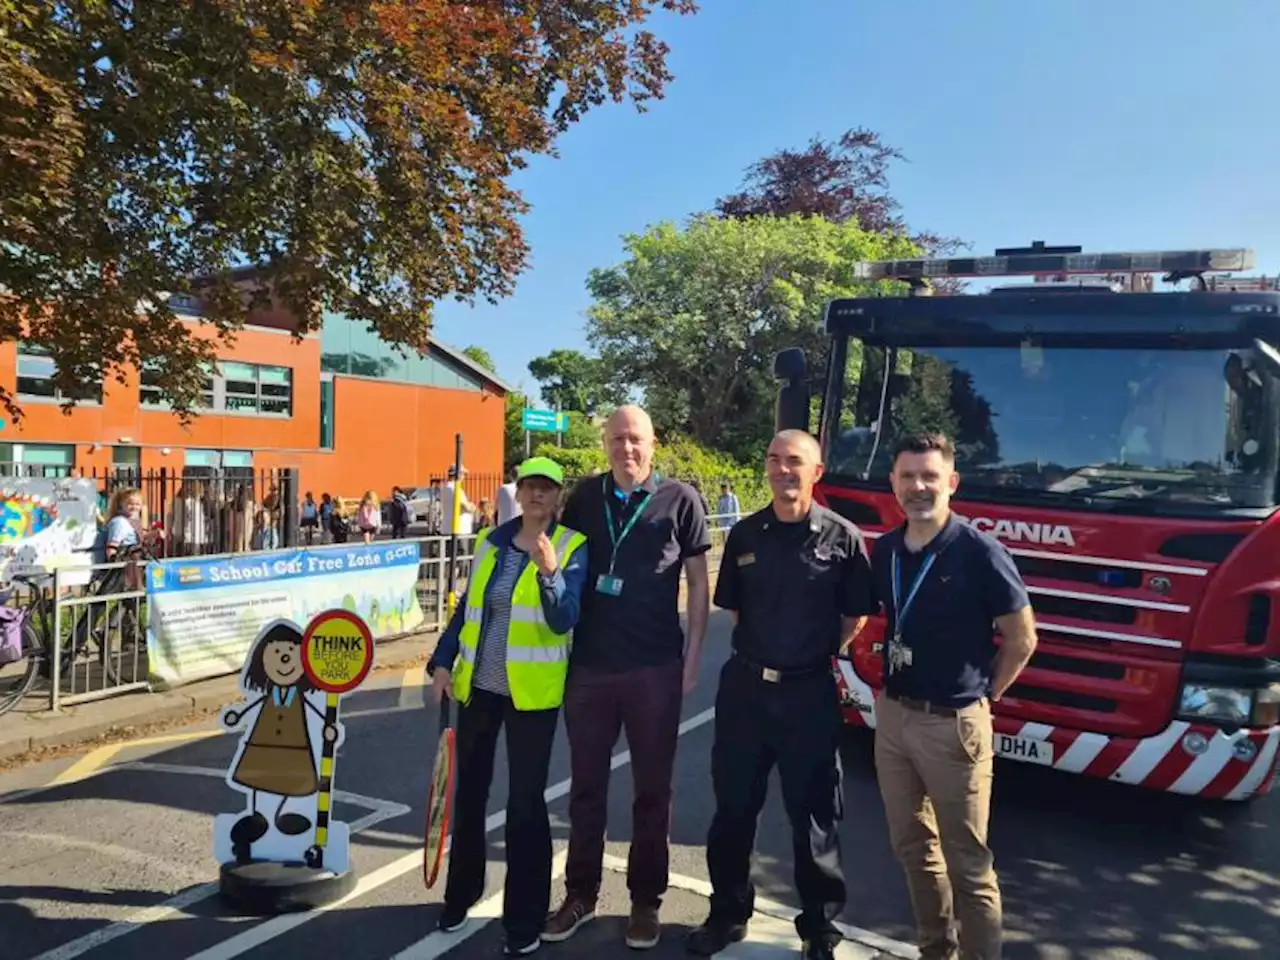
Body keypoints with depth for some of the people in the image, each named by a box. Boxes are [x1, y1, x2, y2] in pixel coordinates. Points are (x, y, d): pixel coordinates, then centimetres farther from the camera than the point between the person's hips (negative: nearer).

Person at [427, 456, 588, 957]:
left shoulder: (572, 547, -9)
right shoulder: (490, 540, 5)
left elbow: (564, 621, -19)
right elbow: (467, 607, 12)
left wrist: (550, 571, -34)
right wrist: (443, 661, 5)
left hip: (532, 692, -4)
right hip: (477, 685, 5)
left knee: (525, 803, 1)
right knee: (469, 791, 16)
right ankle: (460, 895, 37)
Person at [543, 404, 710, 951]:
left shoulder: (679, 500, -2)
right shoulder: (584, 498, 5)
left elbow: (698, 582, 2)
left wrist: (693, 655, -3)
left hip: (655, 667, -2)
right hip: (589, 664, 2)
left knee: (652, 789, 10)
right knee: (586, 786, 12)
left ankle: (645, 900, 25)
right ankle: (580, 894, 28)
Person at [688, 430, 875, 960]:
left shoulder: (842, 537, -7)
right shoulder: (744, 534, 2)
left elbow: (855, 616, 2)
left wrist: (815, 653, 4)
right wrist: (759, 651, 10)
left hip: (809, 692, -3)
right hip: (744, 685, 3)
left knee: (814, 814, 9)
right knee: (734, 806, 13)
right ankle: (728, 911, 31)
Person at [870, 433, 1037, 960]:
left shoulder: (980, 552, -15)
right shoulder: (884, 550, 2)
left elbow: (1022, 639, -7)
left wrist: (981, 696, -1)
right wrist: (891, 688, 10)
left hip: (953, 724, -6)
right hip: (892, 716, 6)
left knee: (967, 863, 5)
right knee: (913, 847, 19)